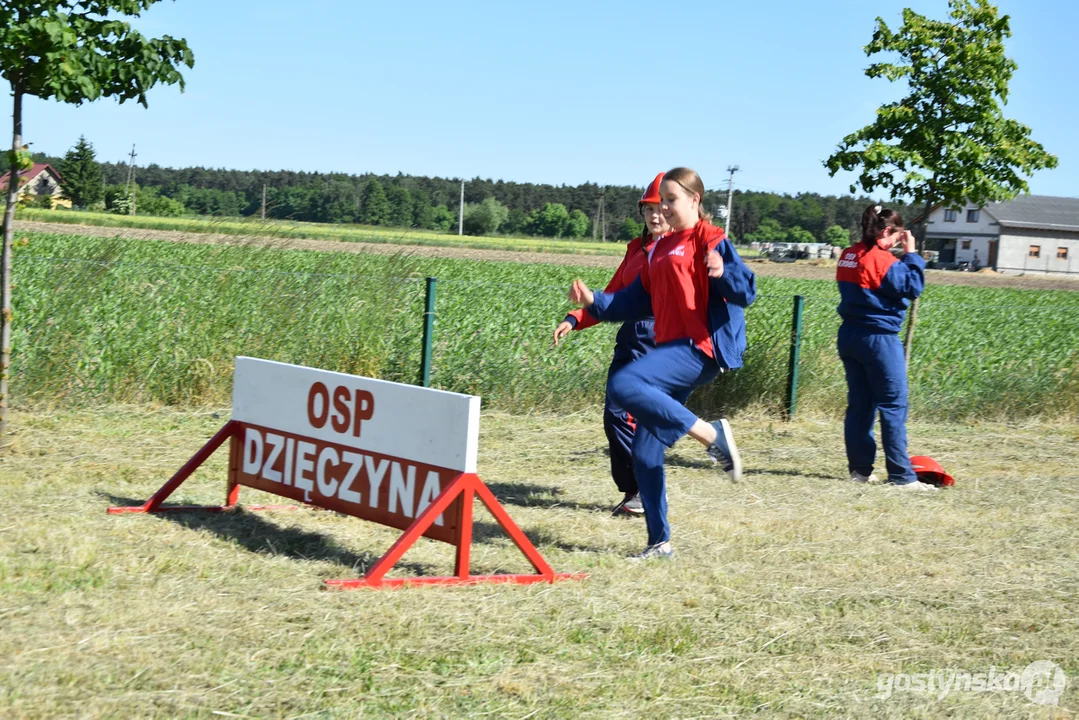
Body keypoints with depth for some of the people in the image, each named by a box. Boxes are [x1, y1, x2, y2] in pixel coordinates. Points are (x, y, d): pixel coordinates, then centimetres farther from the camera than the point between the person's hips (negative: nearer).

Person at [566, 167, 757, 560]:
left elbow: (746, 291, -14)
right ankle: (659, 542, 14)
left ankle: (713, 435, -22)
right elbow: (635, 302, 22)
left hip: (700, 349, -8)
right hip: (671, 351, 8)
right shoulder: (660, 249, 21)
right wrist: (594, 301, 7)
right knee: (645, 451, 5)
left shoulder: (709, 239, -4)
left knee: (623, 385, -30)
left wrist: (724, 273, -35)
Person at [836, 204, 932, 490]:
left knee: (859, 404, 12)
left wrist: (902, 256, 9)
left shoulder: (849, 256, 7)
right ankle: (901, 476, -3)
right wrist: (911, 254, -6)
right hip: (879, 339, -8)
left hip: (849, 336, 8)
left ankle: (860, 469, 15)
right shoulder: (881, 259, -16)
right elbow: (912, 287, -13)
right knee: (894, 406, -3)